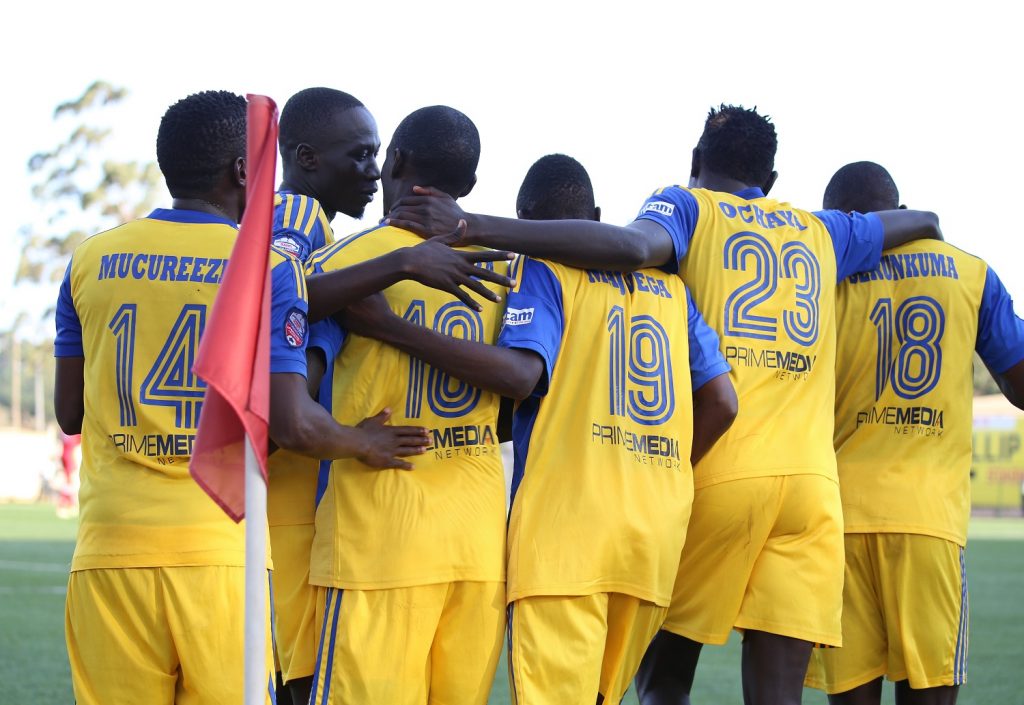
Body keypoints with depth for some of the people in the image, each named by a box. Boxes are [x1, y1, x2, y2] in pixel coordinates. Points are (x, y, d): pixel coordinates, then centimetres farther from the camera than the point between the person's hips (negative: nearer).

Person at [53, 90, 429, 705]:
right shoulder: (268, 268, -1)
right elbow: (293, 426, -8)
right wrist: (363, 444, 11)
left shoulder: (92, 260, 9)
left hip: (110, 545, 3)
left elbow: (70, 412, 13)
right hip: (218, 545, -3)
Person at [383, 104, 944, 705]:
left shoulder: (688, 206, 8)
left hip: (717, 474, -3)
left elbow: (636, 245, -15)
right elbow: (924, 223, 39)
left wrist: (472, 227, -20)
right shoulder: (822, 232, 22)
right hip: (813, 479, 3)